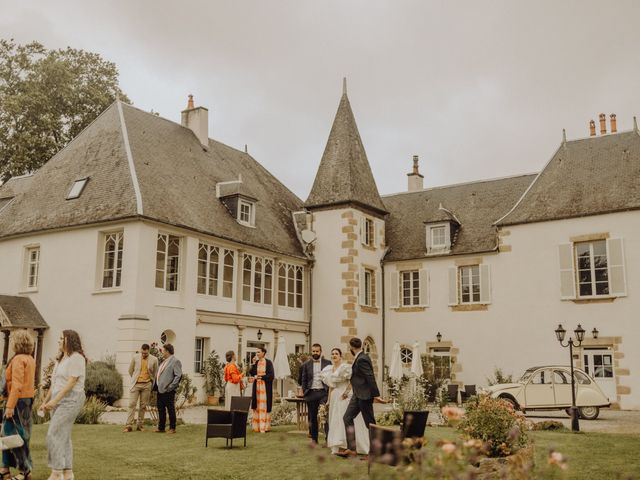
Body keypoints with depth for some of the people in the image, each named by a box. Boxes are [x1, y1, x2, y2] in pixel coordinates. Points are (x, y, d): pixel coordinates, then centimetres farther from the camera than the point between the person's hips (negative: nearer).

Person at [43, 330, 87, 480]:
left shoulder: (76, 358, -12)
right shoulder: (61, 359, 18)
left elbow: (71, 382, -19)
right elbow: (54, 383, 20)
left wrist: (54, 400, -22)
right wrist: (46, 401, 15)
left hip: (71, 400, -10)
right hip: (59, 401, 10)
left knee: (54, 435, -13)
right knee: (63, 437, 8)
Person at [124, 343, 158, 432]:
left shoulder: (154, 360, -1)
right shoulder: (135, 357, -1)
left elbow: (155, 373, 12)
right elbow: (130, 370, 12)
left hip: (146, 385, 0)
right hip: (135, 384, 0)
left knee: (143, 405, 4)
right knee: (132, 404, -6)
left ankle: (140, 425, 10)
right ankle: (129, 425, -6)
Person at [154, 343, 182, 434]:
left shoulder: (175, 361, -11)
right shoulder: (164, 362, 16)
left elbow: (178, 376, -17)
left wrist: (171, 386, -19)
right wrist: (156, 385, 14)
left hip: (168, 391, -9)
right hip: (160, 390, 9)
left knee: (170, 409, 1)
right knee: (161, 409, 13)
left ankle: (172, 428, 9)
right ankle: (161, 427, 21)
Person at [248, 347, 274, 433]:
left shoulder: (268, 362, -5)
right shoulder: (256, 362, 10)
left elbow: (271, 375, -12)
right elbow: (251, 373, 1)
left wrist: (259, 377, -15)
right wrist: (253, 363, -8)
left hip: (265, 387, -5)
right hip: (257, 387, 5)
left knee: (264, 406, -6)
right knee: (257, 406, 3)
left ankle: (264, 426, -5)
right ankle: (257, 426, 7)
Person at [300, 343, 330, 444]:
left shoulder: (327, 363, 4)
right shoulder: (306, 364, 8)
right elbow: (303, 380, 10)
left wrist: (329, 391, -4)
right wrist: (304, 392, 3)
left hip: (323, 392, -2)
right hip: (311, 393, 2)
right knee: (312, 417, 7)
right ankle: (314, 438, 17)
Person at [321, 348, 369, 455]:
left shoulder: (345, 367, -9)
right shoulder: (329, 369, 12)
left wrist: (346, 392, -17)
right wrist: (329, 400, 16)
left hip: (345, 397, -7)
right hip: (334, 397, 7)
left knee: (347, 420, -8)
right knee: (335, 421, 7)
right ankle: (336, 447, 10)